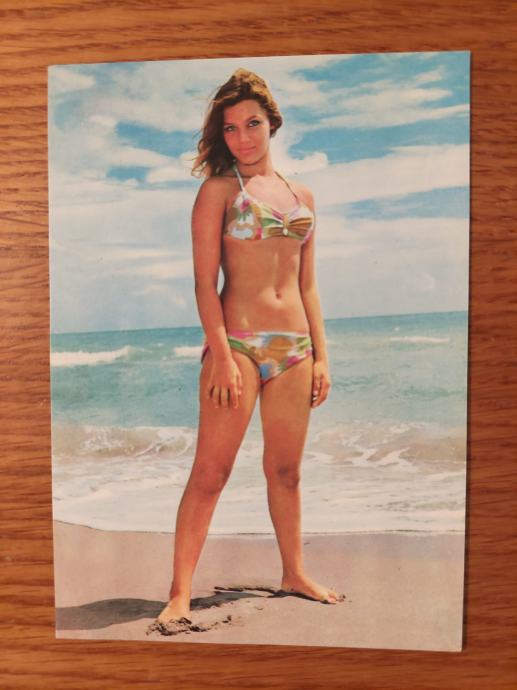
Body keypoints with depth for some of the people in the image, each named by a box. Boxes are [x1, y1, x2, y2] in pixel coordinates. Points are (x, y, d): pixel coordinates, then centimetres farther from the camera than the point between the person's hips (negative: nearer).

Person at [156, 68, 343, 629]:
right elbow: (204, 281, -6)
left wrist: (321, 356, 10)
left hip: (294, 347, 5)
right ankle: (180, 592, 12)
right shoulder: (219, 189, 3)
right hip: (238, 342, -4)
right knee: (210, 471, -2)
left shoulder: (301, 195, 16)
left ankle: (294, 573, 31)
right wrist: (221, 355, -15)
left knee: (286, 468, 14)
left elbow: (308, 286, 15)